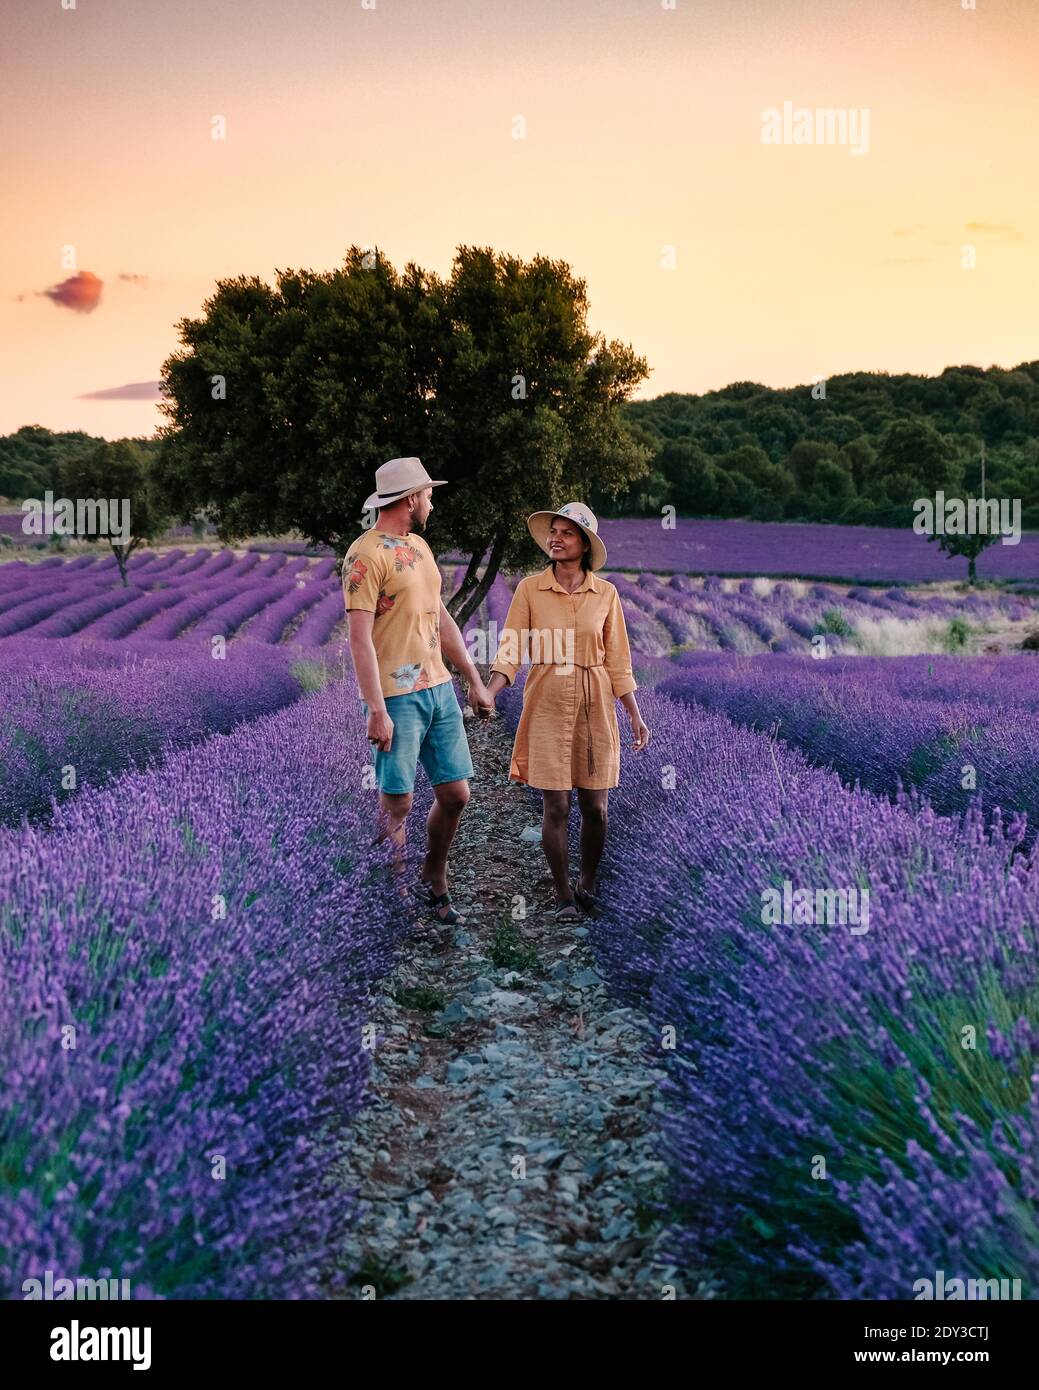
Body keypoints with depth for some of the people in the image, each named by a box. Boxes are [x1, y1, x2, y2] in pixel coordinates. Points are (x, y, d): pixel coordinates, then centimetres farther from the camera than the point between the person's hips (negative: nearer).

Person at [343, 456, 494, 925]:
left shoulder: (419, 545, 15)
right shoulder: (366, 555, -12)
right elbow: (359, 638, -16)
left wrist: (474, 680, 19)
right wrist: (376, 710, -21)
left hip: (439, 688, 8)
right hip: (397, 697, -8)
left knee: (455, 794, 10)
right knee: (397, 803, 1)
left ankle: (433, 880, 30)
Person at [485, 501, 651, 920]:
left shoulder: (605, 594, 2)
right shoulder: (530, 589, -1)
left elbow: (618, 661, 6)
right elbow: (510, 650, -5)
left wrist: (635, 715, 3)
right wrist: (489, 691, -21)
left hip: (595, 707, 1)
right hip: (547, 708, -1)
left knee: (595, 807, 6)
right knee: (556, 808, 0)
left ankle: (587, 885, 28)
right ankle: (564, 895, 16)